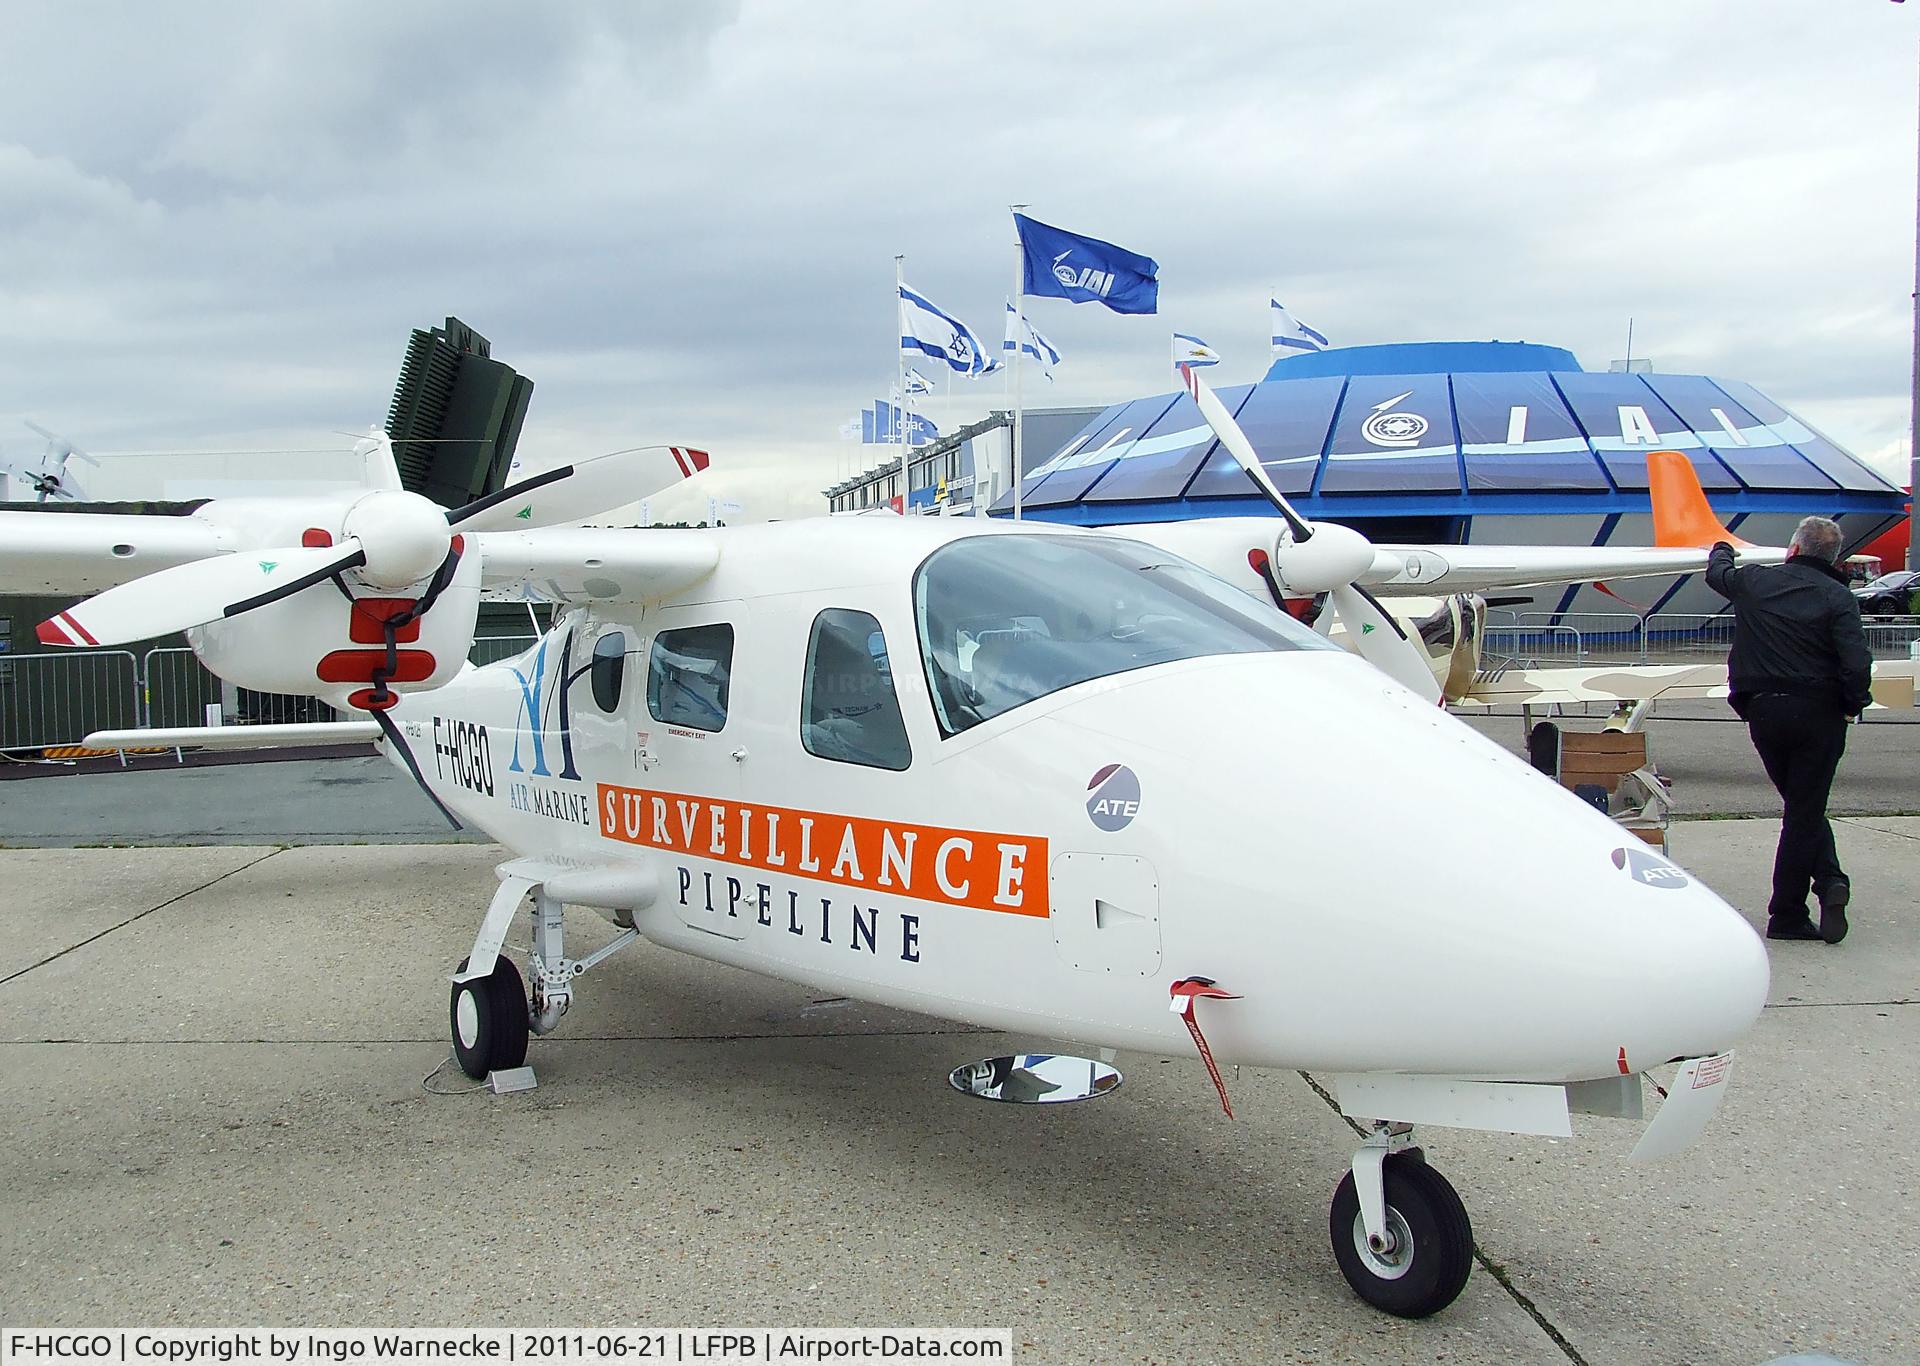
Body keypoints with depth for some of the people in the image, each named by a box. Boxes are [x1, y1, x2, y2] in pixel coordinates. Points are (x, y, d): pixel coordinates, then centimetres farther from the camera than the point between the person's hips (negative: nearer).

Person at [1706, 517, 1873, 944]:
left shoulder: (1754, 581, 2)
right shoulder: (1838, 597, -7)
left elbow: (1716, 573, 25)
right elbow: (1857, 664, -16)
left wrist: (1722, 550, 48)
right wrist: (1853, 706, 1)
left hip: (1763, 711, 2)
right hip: (1819, 712, -2)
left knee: (1801, 804, 17)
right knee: (1805, 809, 5)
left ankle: (1828, 880, 3)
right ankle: (1787, 914, 4)